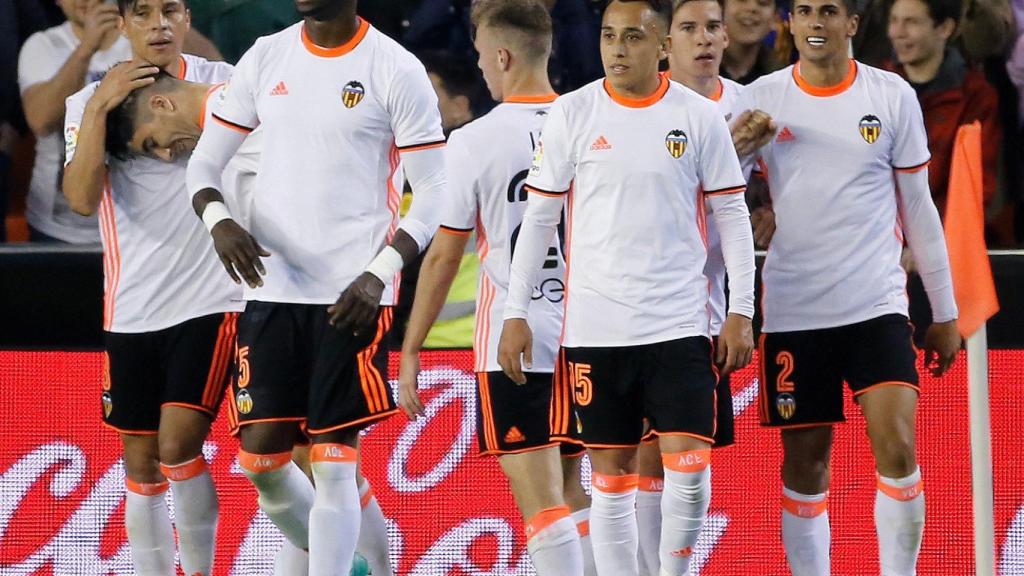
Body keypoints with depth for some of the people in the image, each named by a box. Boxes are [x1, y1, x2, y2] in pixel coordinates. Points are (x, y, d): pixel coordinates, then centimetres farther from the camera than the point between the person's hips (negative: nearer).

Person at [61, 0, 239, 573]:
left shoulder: (222, 83, 2)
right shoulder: (91, 102, 3)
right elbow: (82, 198, -11)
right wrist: (100, 108, -18)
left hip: (211, 298, -2)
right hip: (133, 309, 2)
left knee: (179, 445, -14)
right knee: (141, 461, 6)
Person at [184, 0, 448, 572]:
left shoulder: (395, 70, -5)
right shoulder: (266, 58, 8)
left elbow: (435, 195, -5)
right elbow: (204, 163, 13)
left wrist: (378, 275, -18)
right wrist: (219, 220, -9)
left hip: (352, 298, -4)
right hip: (272, 286, 4)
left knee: (334, 462, -7)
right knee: (261, 457, 3)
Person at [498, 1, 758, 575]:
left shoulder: (701, 117, 2)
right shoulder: (572, 114, 2)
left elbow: (733, 216, 6)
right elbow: (539, 218, 6)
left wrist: (741, 312, 0)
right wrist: (516, 313, 2)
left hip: (679, 326, -1)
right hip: (594, 328, 1)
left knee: (690, 466, -10)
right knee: (612, 478, 3)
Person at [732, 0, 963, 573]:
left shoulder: (893, 96, 3)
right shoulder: (759, 100, 3)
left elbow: (919, 208, 8)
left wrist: (945, 312, 9)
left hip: (877, 305, -1)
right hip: (792, 309, 1)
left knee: (897, 448, -14)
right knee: (805, 463, 3)